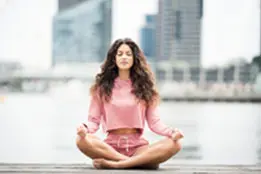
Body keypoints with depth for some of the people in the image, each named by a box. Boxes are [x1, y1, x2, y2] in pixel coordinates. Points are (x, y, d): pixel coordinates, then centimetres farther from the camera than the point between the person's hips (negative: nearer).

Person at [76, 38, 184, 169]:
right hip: (111, 146, -1)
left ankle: (114, 164, -34)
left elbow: (154, 121, 8)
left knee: (174, 144, -28)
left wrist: (171, 132, -14)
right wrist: (85, 128, -18)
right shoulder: (102, 87, 10)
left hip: (138, 146, 1)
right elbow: (94, 120, 6)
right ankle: (138, 162, -34)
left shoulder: (143, 86, 12)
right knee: (82, 141, -33)